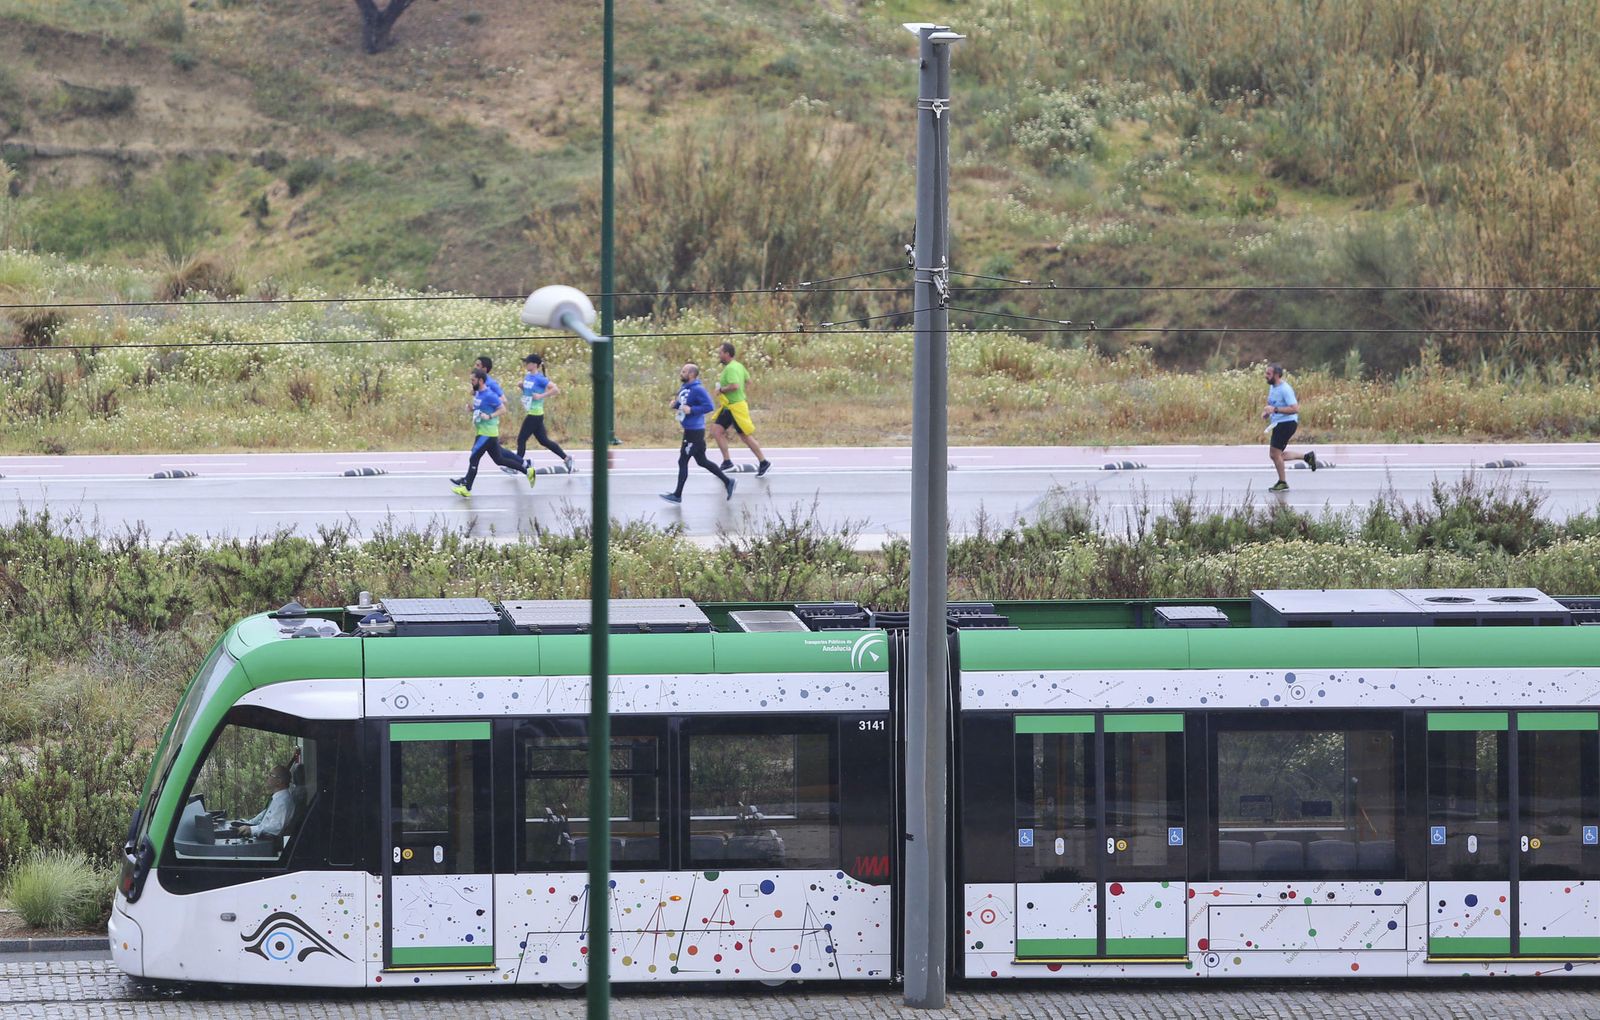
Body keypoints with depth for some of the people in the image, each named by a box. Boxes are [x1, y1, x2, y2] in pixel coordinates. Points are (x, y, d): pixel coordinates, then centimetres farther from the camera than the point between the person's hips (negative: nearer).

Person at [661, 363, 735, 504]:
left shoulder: (697, 390, -18)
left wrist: (691, 410, -25)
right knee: (702, 461, 16)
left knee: (683, 461, -3)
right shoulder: (684, 388, 10)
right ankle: (727, 482, 25)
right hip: (689, 430, 10)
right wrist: (675, 405, 4)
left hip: (694, 432, -10)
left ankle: (677, 495, 5)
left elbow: (709, 406, -23)